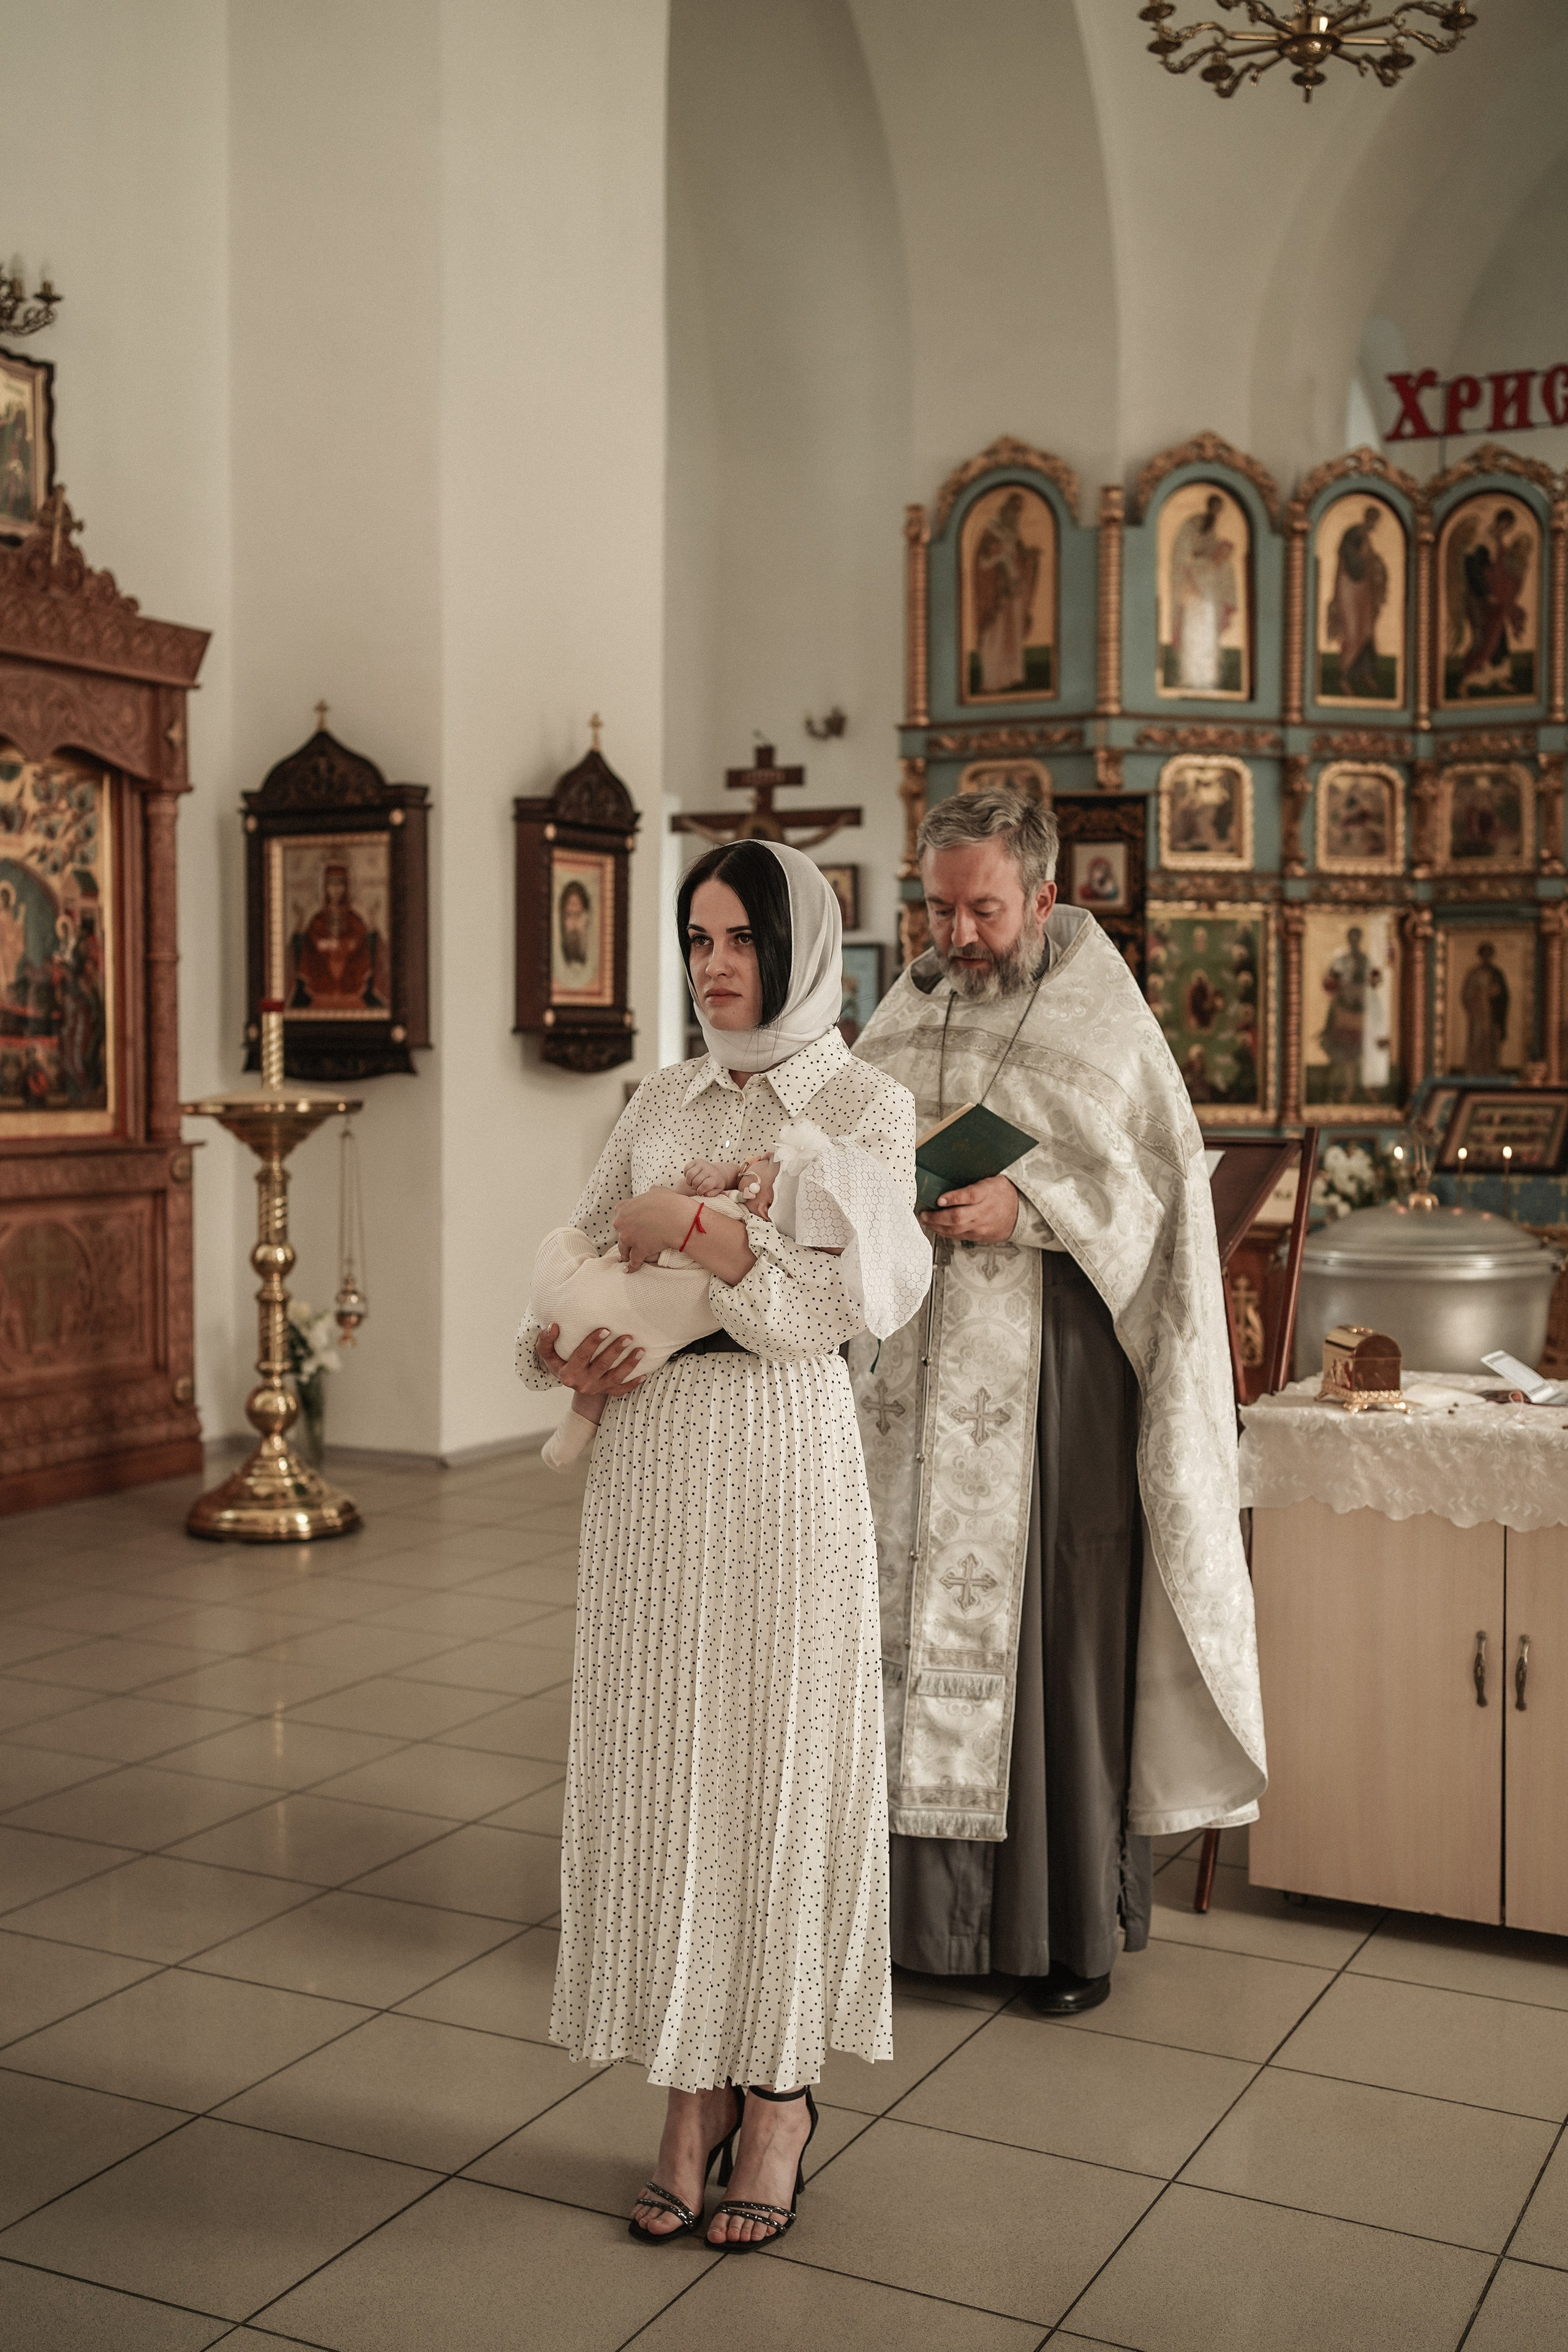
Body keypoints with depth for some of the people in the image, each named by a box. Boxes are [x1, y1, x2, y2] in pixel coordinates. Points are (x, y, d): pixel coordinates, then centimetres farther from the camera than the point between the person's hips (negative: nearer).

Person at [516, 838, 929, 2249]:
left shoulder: (864, 1103, -1)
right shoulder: (662, 1102, 14)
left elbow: (838, 1306, -12)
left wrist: (686, 1222, -14)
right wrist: (561, 1351, -4)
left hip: (782, 1454, -4)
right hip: (651, 1451, 5)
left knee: (779, 1756, 2)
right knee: (660, 1758, 6)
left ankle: (779, 2094, 18)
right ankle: (694, 2091, 19)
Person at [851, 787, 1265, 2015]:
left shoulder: (1108, 1021, -1)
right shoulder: (902, 1015, 11)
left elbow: (1159, 1189, -6)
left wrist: (1025, 1205, -19)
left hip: (1051, 1374, -4)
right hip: (914, 1380, 4)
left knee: (1057, 1629, 0)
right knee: (912, 1621, 5)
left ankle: (1075, 1920, 13)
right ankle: (925, 1894, 18)